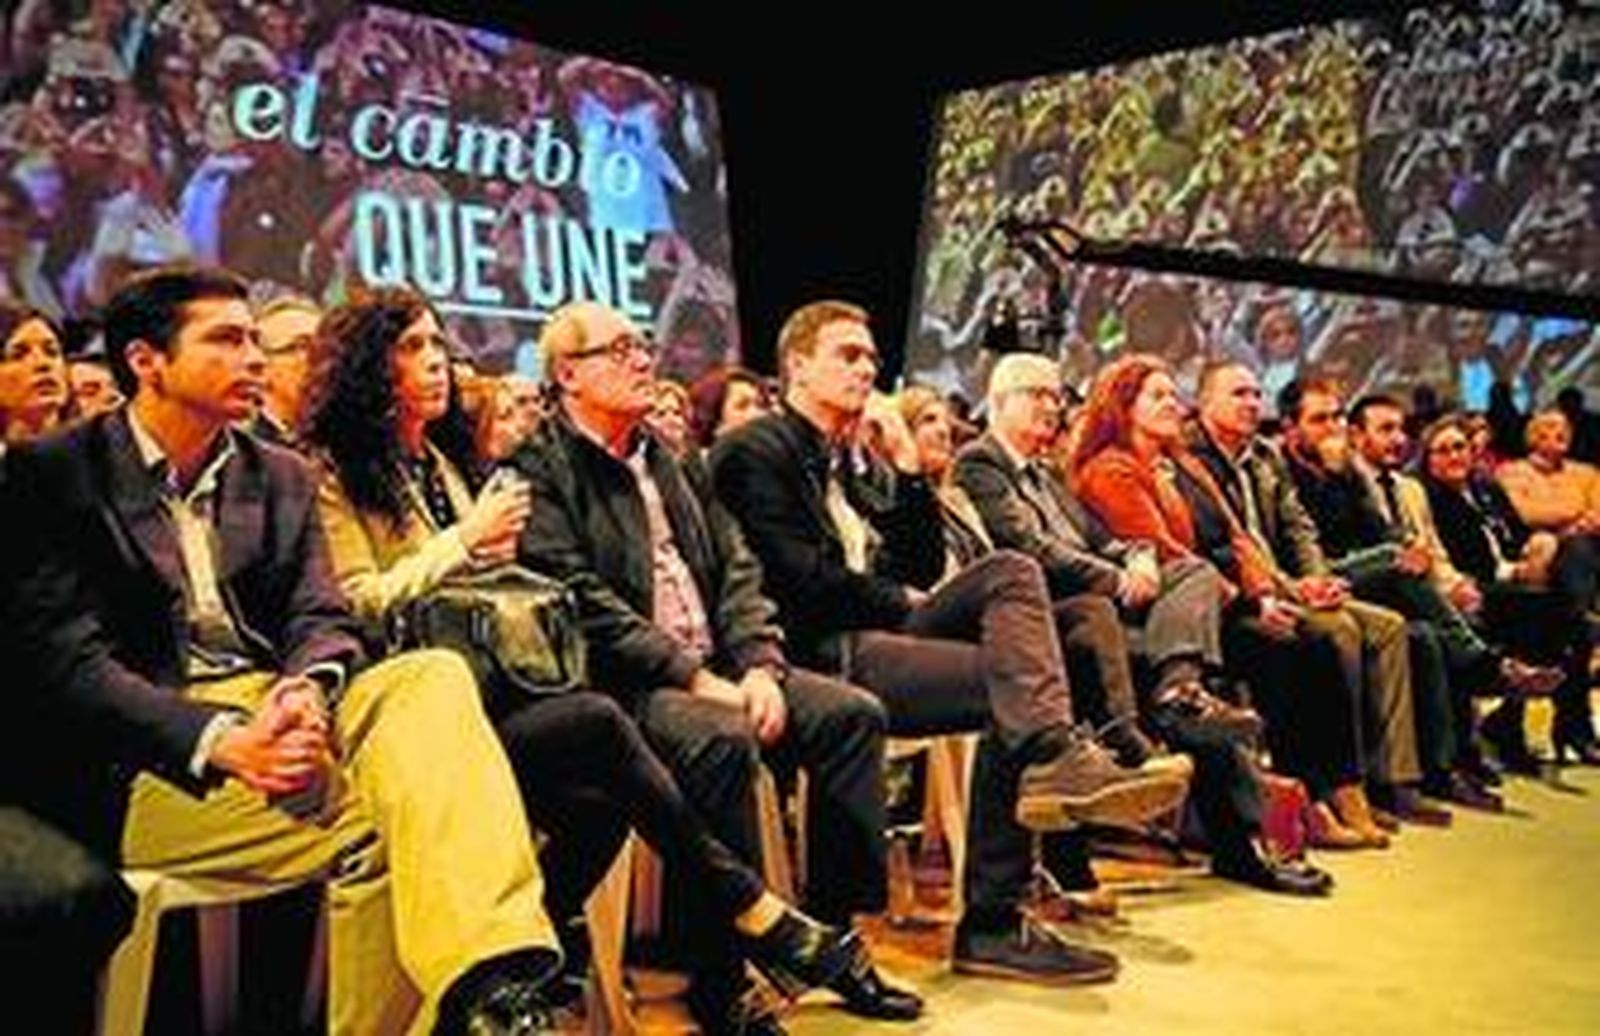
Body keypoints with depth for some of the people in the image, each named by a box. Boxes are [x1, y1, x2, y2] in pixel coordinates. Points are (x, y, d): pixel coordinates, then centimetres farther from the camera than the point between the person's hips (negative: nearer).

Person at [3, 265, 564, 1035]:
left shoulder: (282, 477, 17)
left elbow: (322, 621, 9)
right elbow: (67, 660, -9)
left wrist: (306, 691, -18)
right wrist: (222, 739, -24)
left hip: (275, 715, 5)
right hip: (153, 762, -4)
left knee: (434, 674, -28)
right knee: (372, 822, -32)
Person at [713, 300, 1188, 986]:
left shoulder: (859, 458, 26)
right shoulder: (757, 451, -1)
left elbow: (924, 567, 18)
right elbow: (799, 577, -14)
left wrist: (907, 467, 7)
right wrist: (902, 604, -3)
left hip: (884, 629, 8)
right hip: (825, 654, -8)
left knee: (1010, 572, -15)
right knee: (1005, 684, -24)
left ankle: (1055, 755, -35)